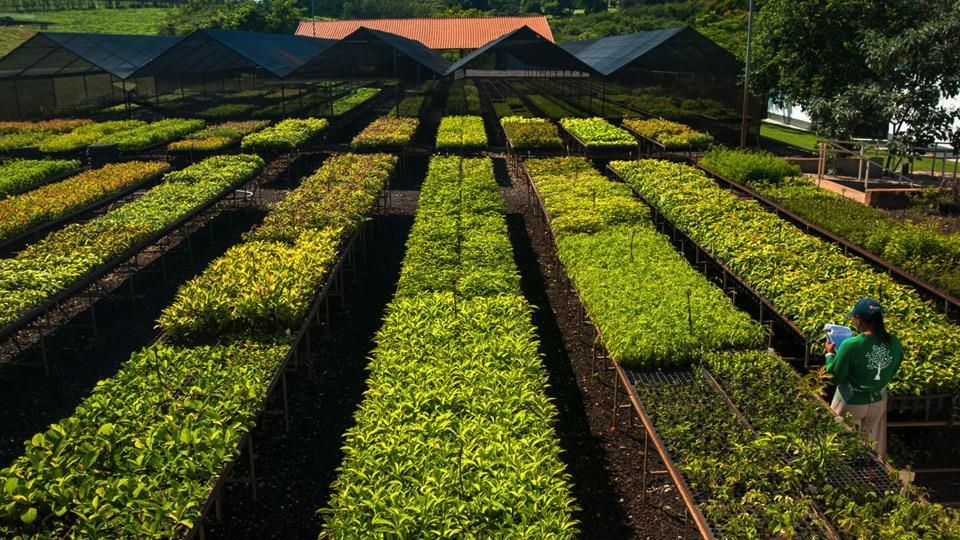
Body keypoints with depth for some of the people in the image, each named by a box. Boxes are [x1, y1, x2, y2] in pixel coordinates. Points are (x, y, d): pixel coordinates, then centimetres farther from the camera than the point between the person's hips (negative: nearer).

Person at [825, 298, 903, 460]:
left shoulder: (851, 345, -29)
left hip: (851, 404, -5)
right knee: (872, 445, 25)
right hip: (878, 402, 5)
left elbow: (834, 378, -18)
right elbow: (891, 373, 4)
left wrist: (830, 354, -5)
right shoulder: (895, 343, -13)